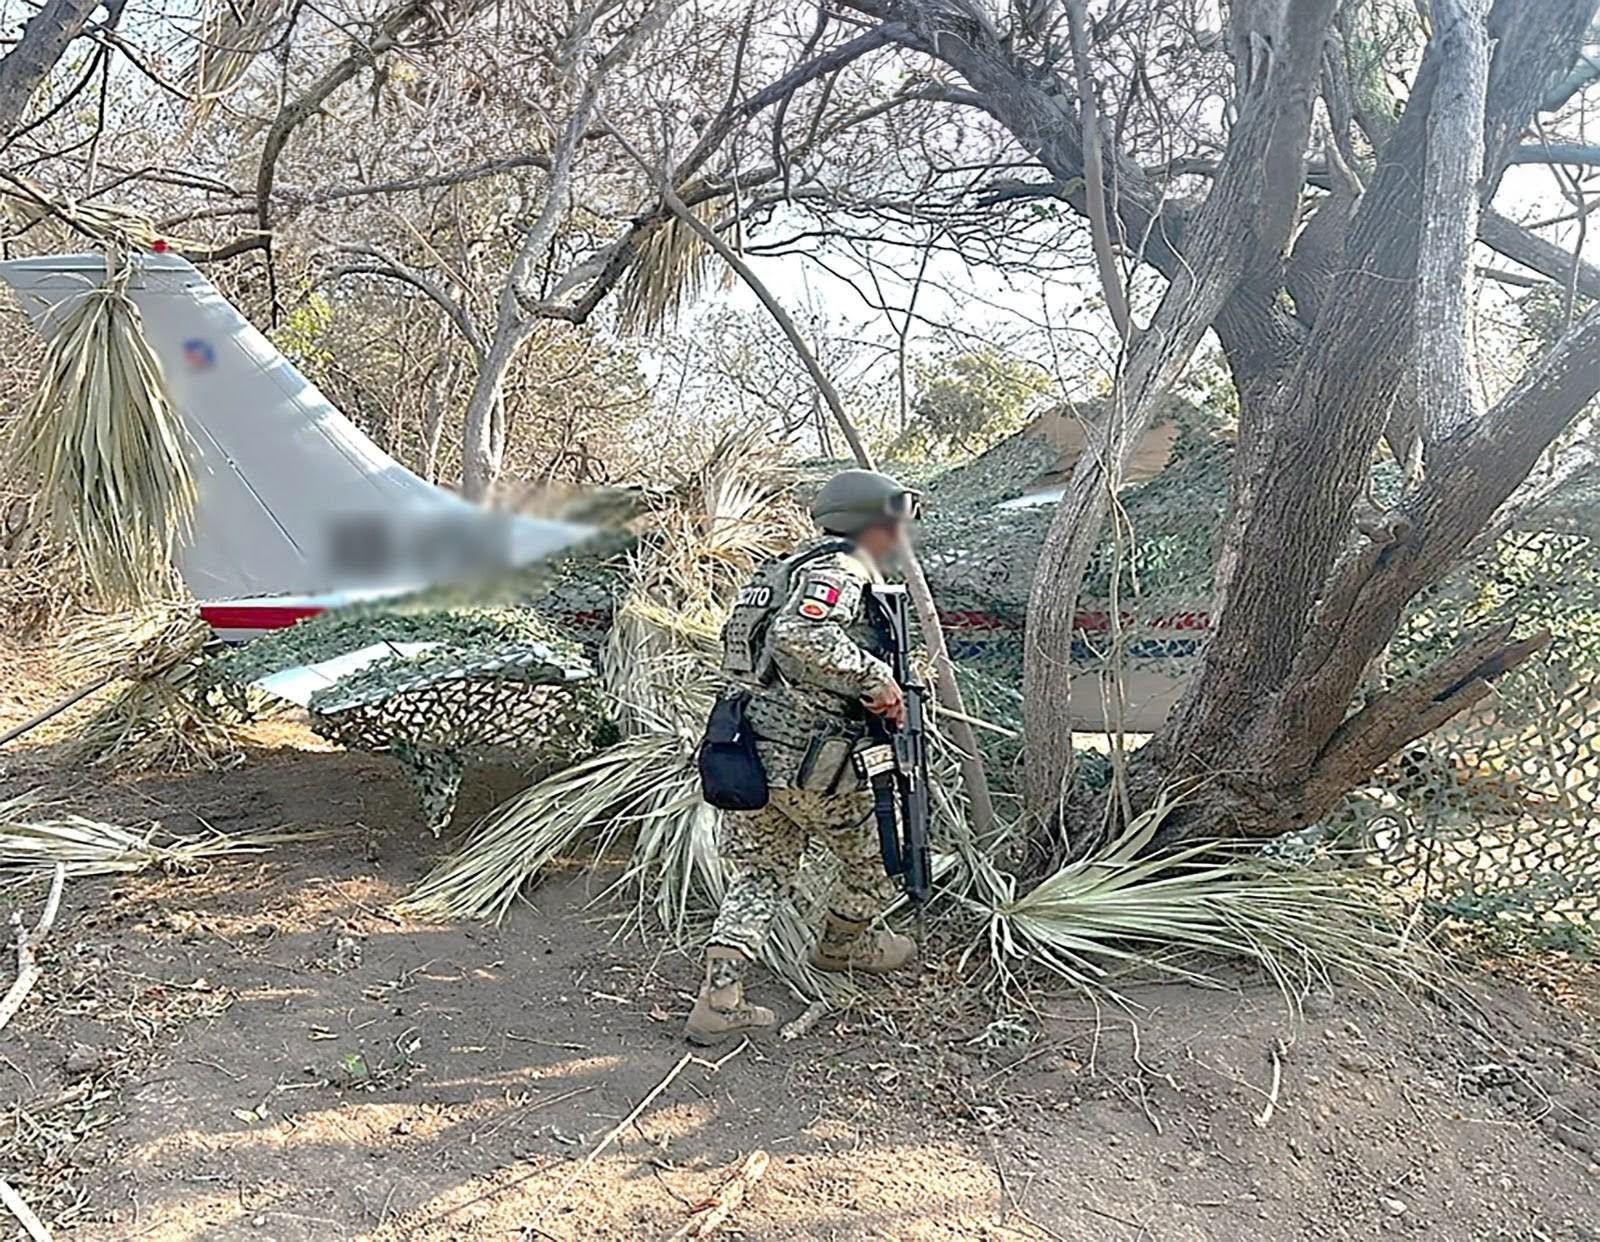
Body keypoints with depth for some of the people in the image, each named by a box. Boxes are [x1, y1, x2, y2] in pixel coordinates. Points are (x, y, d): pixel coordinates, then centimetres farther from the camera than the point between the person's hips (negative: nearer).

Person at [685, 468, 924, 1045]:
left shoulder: (793, 566, 18)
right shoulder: (840, 573, -14)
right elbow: (799, 636, -32)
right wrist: (873, 675, -26)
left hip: (753, 752, 9)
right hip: (809, 761, -9)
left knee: (757, 877, 13)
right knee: (871, 855, 17)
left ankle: (719, 998, 6)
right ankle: (843, 946, 40)